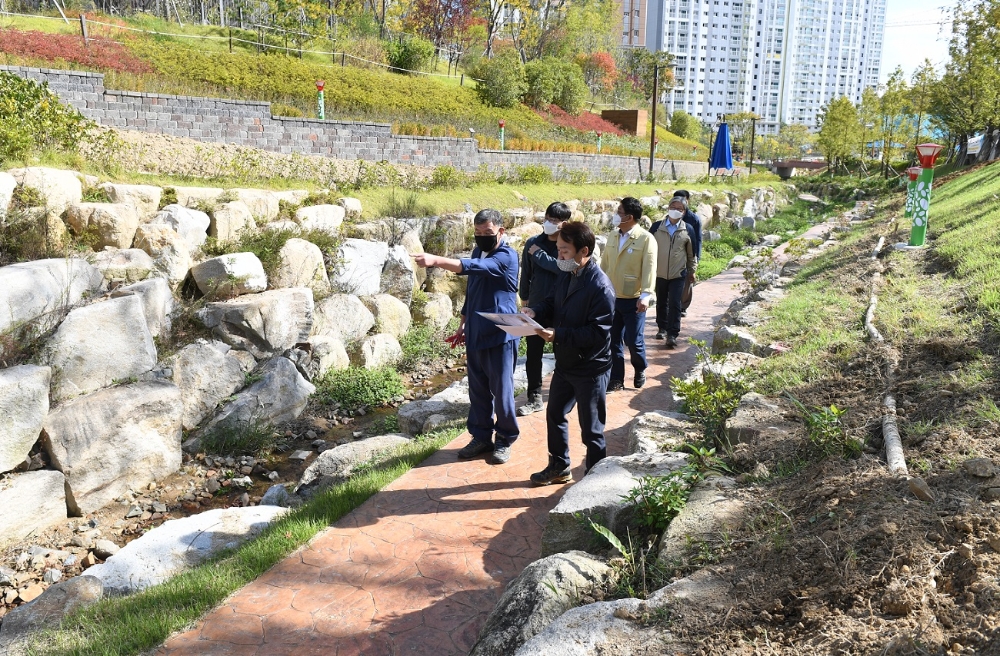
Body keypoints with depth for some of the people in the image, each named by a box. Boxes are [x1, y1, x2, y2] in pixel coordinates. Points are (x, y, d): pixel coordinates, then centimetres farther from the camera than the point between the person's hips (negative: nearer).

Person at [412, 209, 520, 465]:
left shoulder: (506, 256, -16)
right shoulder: (478, 252, 10)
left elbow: (471, 267, -34)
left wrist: (436, 260, -45)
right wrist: (463, 326, 17)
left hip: (500, 335, -7)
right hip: (475, 335, 7)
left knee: (501, 391, 3)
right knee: (478, 391, 13)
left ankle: (505, 439, 19)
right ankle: (481, 437, 27)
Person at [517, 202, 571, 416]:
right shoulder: (533, 243, 0)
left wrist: (540, 254, -18)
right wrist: (524, 296, 15)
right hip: (536, 307, 3)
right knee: (533, 354, 4)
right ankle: (535, 398, 12)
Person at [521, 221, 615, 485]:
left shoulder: (601, 287, -24)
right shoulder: (566, 276, 3)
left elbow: (598, 333, -27)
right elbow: (551, 304, 13)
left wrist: (558, 335, -31)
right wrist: (534, 311, -10)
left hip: (590, 369, -9)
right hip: (564, 363, 9)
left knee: (591, 429, 4)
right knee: (555, 414, 21)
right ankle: (559, 467, 40)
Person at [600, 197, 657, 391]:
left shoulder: (646, 239, -11)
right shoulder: (612, 236, 7)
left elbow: (649, 269, -16)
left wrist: (646, 295, -24)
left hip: (633, 300, -5)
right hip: (611, 298, 5)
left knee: (633, 340, 1)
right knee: (613, 341, 8)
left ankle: (640, 369, 29)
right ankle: (616, 379, 18)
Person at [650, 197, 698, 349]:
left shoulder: (687, 230, 0)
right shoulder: (656, 227, -2)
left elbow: (692, 252, 9)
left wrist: (692, 271, 12)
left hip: (678, 274, -1)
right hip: (659, 273, 1)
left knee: (674, 304, -7)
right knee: (661, 302, 14)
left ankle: (672, 334, -3)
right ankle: (662, 328, 31)